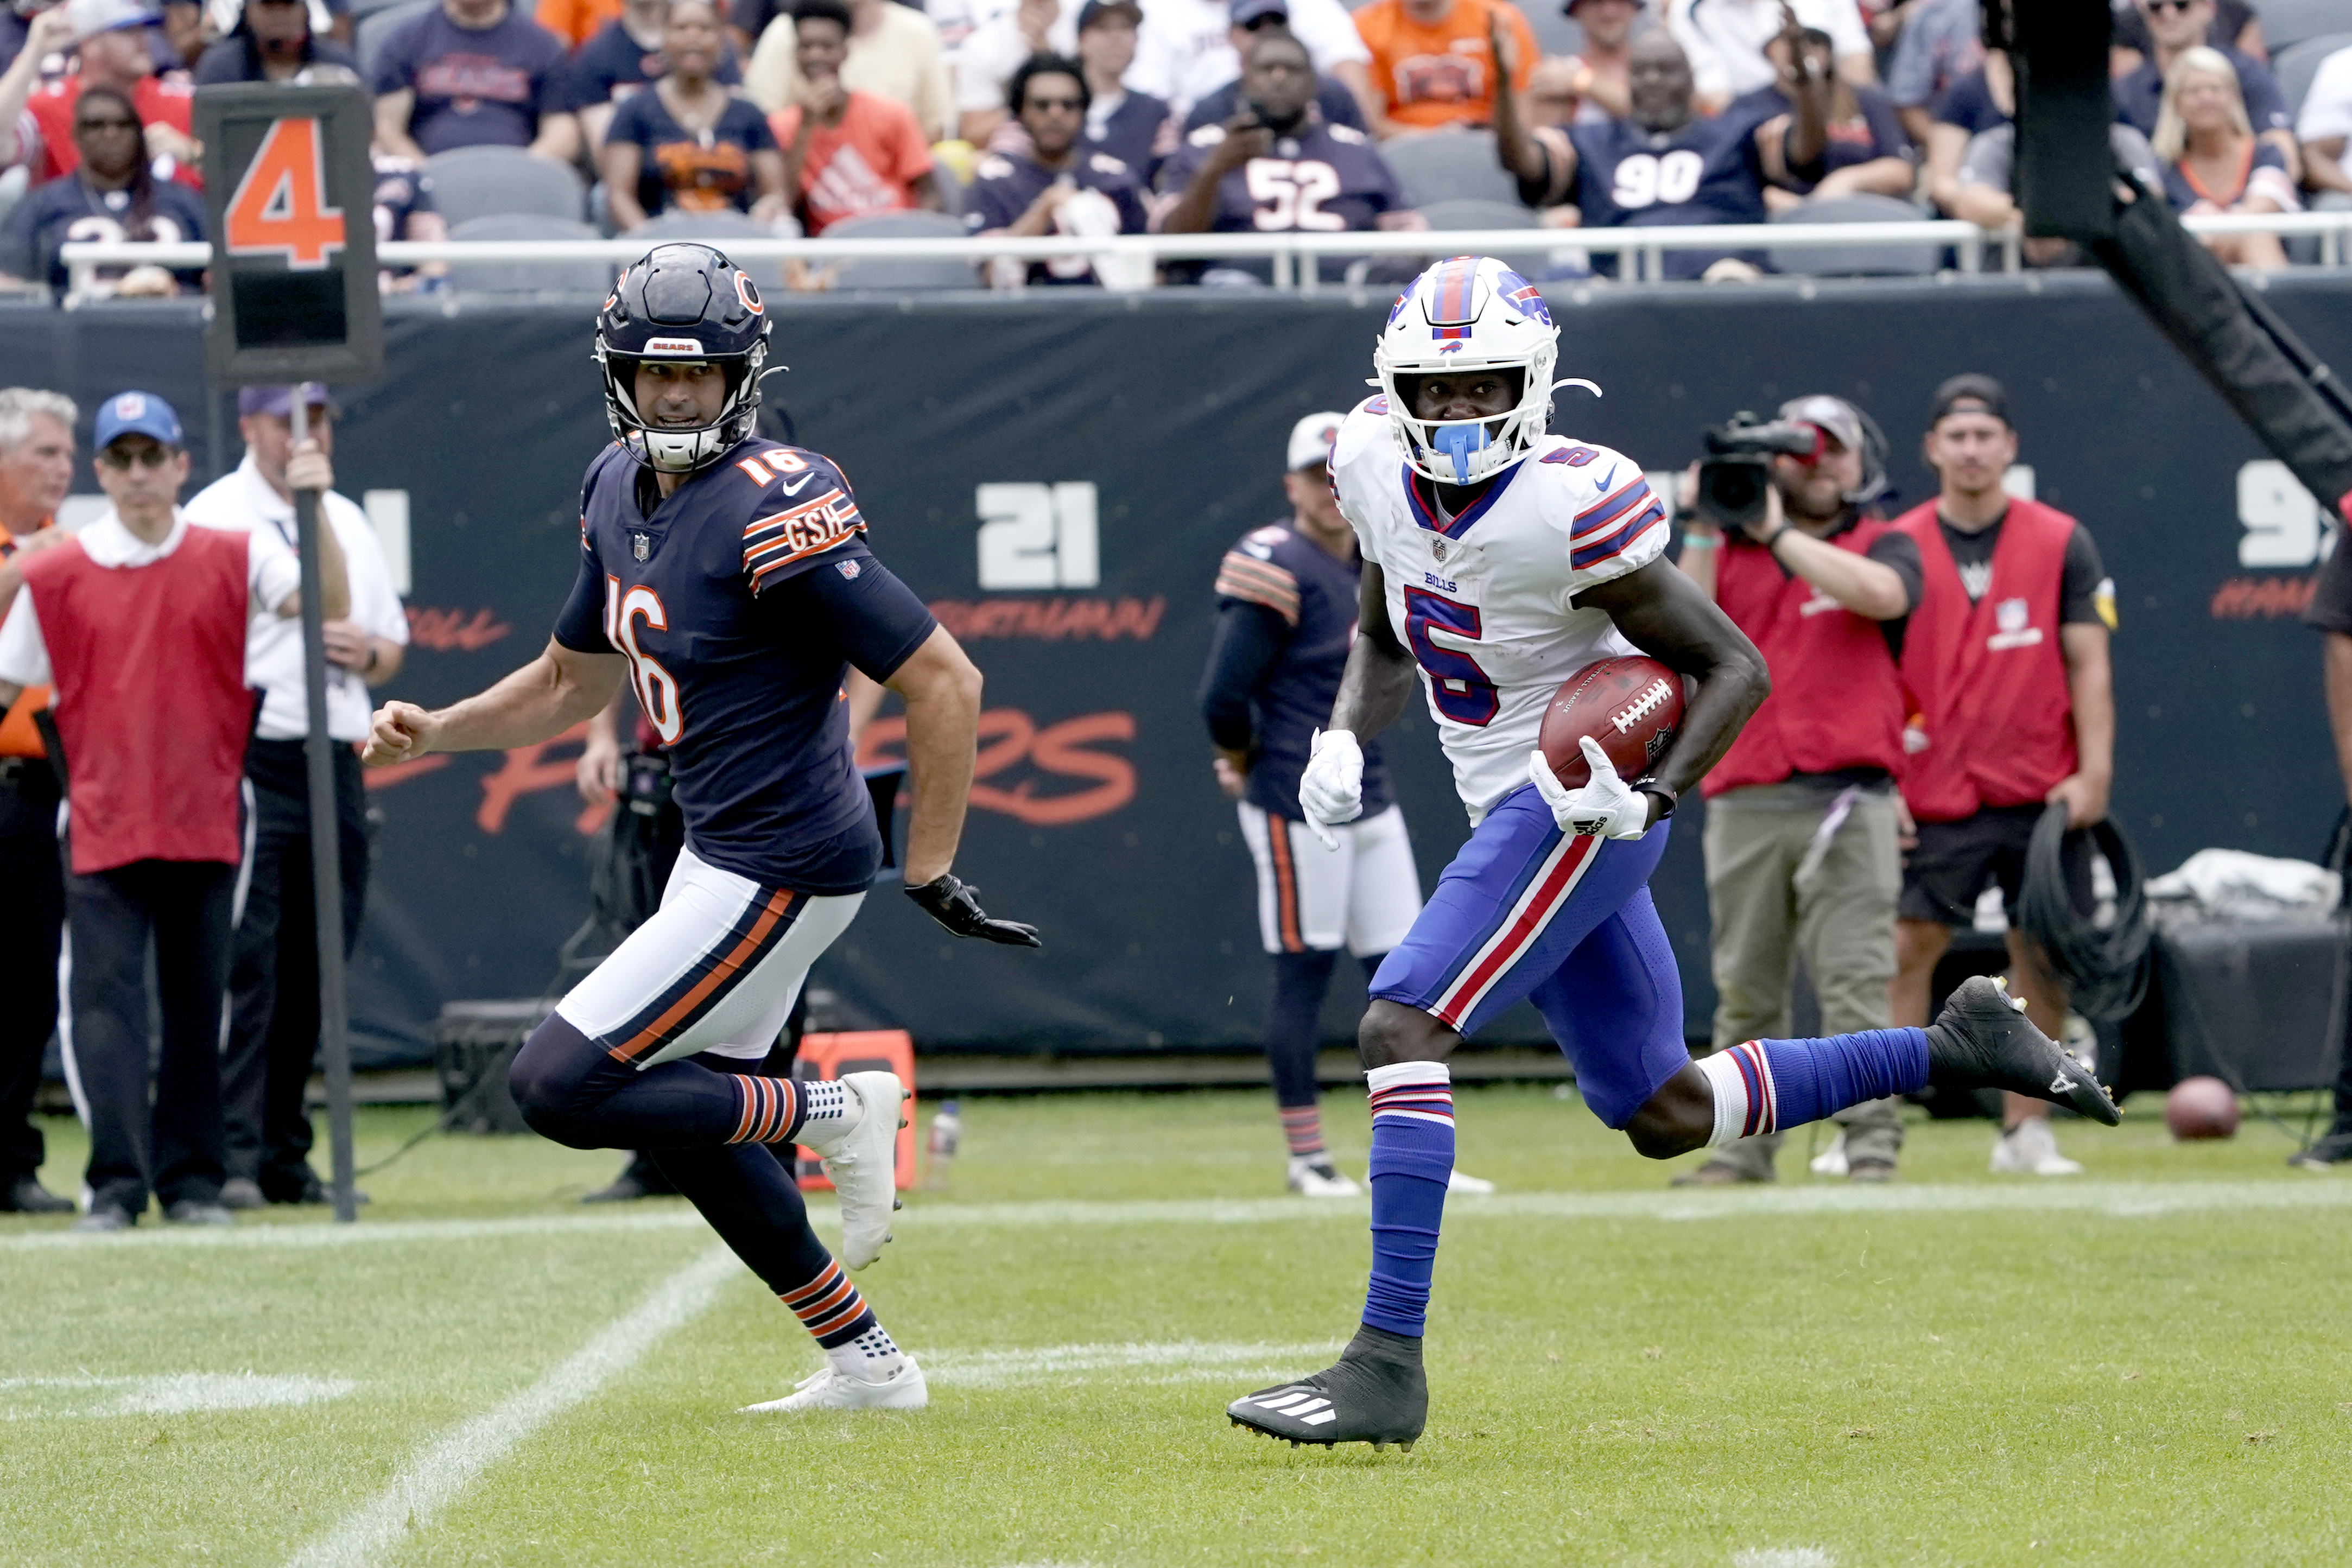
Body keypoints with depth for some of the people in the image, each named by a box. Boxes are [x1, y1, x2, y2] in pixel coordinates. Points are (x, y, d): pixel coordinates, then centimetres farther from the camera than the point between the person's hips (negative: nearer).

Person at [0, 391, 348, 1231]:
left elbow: (327, 607, -9)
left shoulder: (233, 558, 4)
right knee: (106, 998, -9)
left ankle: (190, 1179, 15)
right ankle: (117, 1183, -11)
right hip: (104, 829, -1)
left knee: (197, 1004, 7)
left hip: (205, 823, 1)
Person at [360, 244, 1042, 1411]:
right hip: (718, 854, 10)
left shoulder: (774, 512, -23)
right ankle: (864, 1363, 29)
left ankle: (832, 1116, -1)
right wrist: (435, 733, 6)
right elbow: (574, 680, 20)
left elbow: (945, 682, -23)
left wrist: (930, 873, -21)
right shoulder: (620, 488, 5)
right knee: (688, 1121, 20)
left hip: (782, 870, -10)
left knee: (557, 1086, -11)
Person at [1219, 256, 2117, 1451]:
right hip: (1514, 816, 9)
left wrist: (1658, 789, -28)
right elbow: (1384, 638, 18)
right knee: (1664, 1117, 15)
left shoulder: (1572, 510, -21)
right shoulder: (1379, 469, -1)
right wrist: (1344, 739, 0)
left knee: (1399, 1030, -21)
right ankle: (1952, 1049, 27)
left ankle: (1388, 1362, -22)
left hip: (1581, 811, -9)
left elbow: (1735, 666, -14)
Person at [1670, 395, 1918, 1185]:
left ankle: (1869, 1145, -12)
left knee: (1855, 982, -10)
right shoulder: (1728, 551, 17)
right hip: (1745, 806, 3)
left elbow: (1881, 593, -15)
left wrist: (1777, 532, -8)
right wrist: (1706, 527, -3)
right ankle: (1741, 1147, 12)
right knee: (1745, 991, 6)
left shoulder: (1884, 546, 9)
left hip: (1847, 800, -3)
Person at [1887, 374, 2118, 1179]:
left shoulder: (2061, 543, 3)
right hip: (1933, 800, -1)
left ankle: (2026, 1130, 11)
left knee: (2042, 957, 2)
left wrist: (2094, 771, -7)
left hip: (2042, 793, 1)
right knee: (1905, 947, -8)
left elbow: (2088, 665, 2)